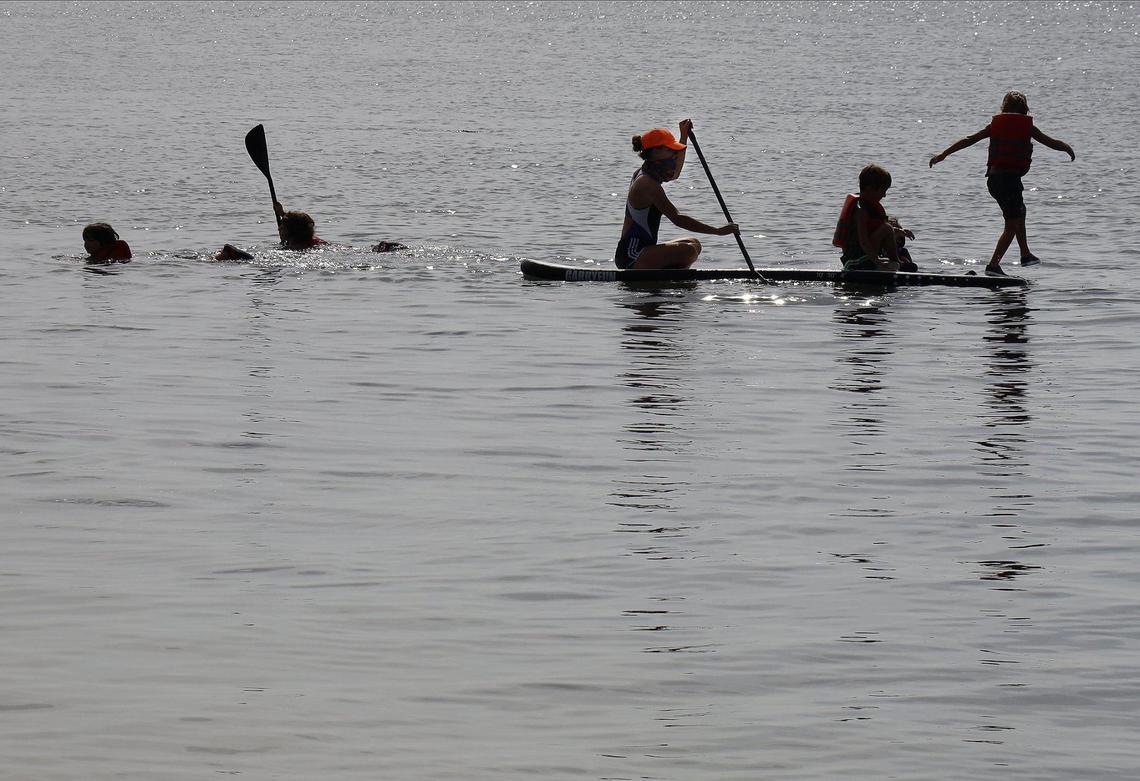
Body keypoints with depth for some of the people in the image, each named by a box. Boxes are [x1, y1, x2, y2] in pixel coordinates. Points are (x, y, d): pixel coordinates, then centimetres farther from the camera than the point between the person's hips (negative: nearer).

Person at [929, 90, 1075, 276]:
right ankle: (993, 265, -8)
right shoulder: (1028, 127, 1)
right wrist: (1068, 148, 30)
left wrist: (943, 154, 9)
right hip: (1011, 178, -5)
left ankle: (1026, 255, 36)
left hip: (993, 178, 5)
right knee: (1012, 225, 2)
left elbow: (968, 140, 6)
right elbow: (1052, 143, 9)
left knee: (1019, 212, 28)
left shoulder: (995, 125, 8)